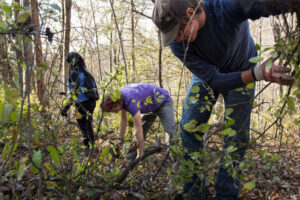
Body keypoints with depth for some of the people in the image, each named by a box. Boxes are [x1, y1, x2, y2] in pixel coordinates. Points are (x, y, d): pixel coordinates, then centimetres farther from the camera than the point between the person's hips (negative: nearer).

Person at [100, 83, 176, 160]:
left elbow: (138, 129, -36)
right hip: (150, 106, 8)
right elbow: (123, 119, 2)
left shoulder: (131, 101, -39)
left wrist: (140, 151, -31)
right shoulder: (120, 96, -13)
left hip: (163, 101, -8)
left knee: (170, 130, -17)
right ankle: (133, 156, 6)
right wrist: (121, 139, 8)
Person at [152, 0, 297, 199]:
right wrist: (257, 73, -43)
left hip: (241, 72, -1)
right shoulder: (178, 44, -28)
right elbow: (214, 80, -31)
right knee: (189, 128, -7)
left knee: (237, 137, -3)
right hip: (208, 74, 2)